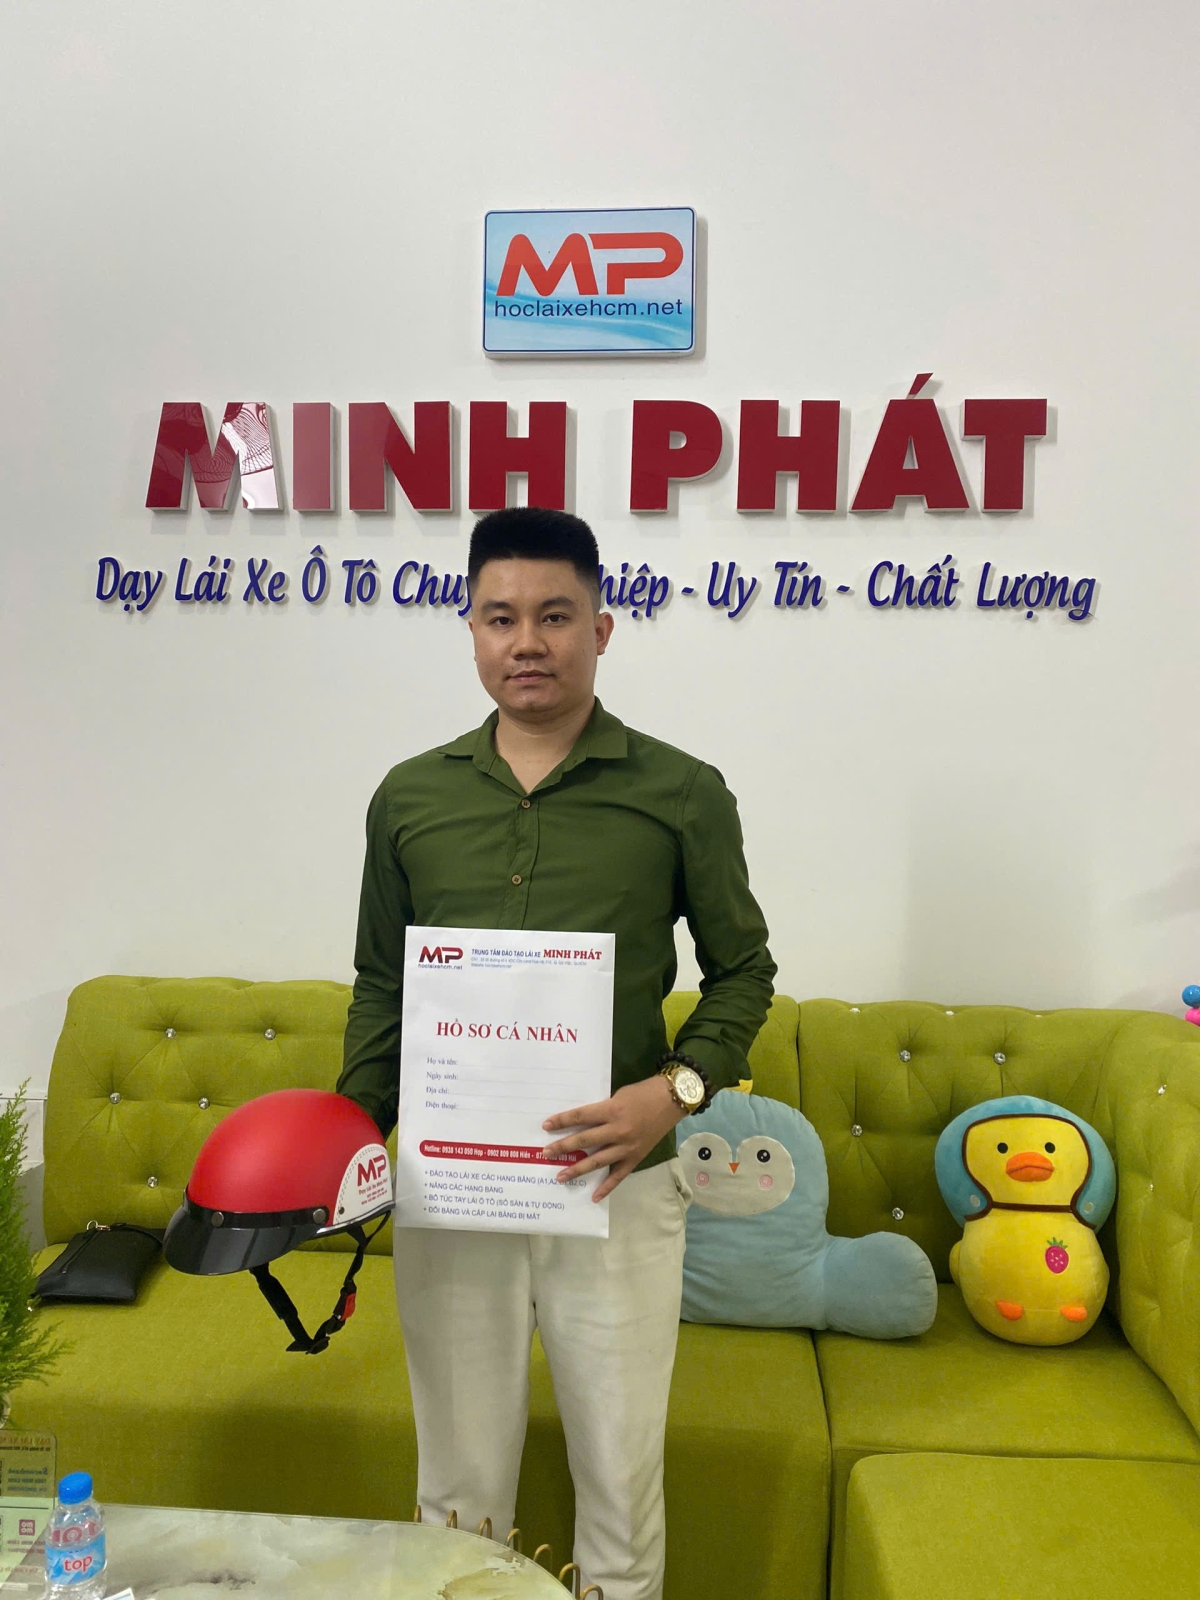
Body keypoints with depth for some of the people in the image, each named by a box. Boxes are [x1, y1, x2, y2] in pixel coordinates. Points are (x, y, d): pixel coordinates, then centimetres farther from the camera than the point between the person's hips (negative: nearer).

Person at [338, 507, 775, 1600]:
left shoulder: (683, 795, -4)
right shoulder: (409, 798, 3)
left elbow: (743, 969, 3)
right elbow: (381, 986, 11)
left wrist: (677, 1087, -13)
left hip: (621, 1184, -1)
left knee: (621, 1480, 14)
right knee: (460, 1485, 18)